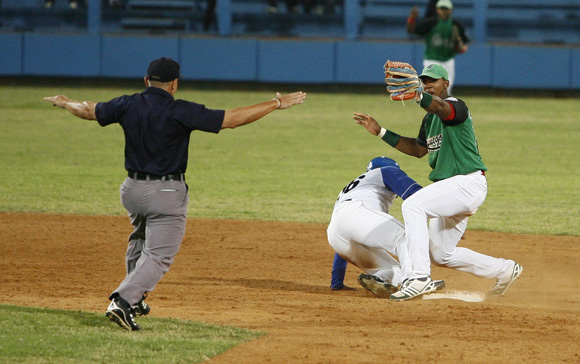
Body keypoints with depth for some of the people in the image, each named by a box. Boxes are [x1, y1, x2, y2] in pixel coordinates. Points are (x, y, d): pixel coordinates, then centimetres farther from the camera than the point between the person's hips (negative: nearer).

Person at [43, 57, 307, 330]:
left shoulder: (127, 105, -2)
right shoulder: (181, 112, -15)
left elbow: (88, 111, 14)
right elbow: (233, 119, -17)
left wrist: (64, 103, 36)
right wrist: (277, 104, -11)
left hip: (132, 190, 6)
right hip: (167, 194, -6)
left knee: (141, 238, 30)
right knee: (159, 254, -6)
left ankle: (135, 299, 34)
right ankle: (123, 300, -23)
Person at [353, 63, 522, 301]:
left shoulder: (456, 106, -12)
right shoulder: (430, 119, 17)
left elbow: (442, 108, -37)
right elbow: (418, 149, 26)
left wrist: (417, 95, -59)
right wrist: (380, 132, 19)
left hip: (467, 182, -11)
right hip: (451, 187, 11)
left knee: (413, 206, -28)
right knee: (443, 255, 15)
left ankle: (420, 277, -34)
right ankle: (504, 270, 32)